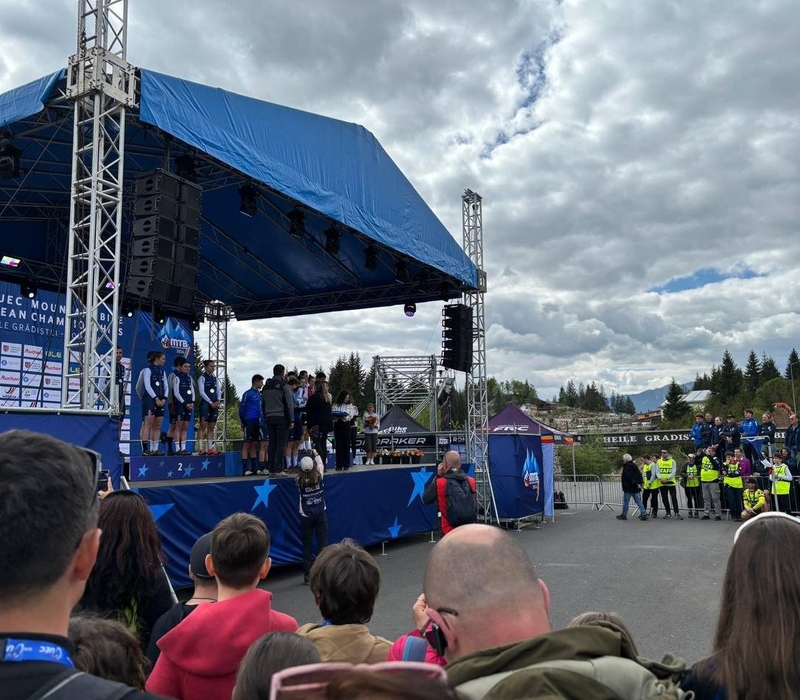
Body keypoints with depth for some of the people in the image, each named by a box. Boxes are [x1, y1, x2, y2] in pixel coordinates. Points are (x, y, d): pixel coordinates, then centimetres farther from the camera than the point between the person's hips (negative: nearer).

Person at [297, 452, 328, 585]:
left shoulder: (300, 480, -11)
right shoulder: (318, 476, -9)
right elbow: (321, 465, 12)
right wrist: (316, 455, 27)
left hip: (306, 516, 0)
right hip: (321, 514, 0)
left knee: (307, 545, 6)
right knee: (323, 543, 3)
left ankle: (307, 575, 8)